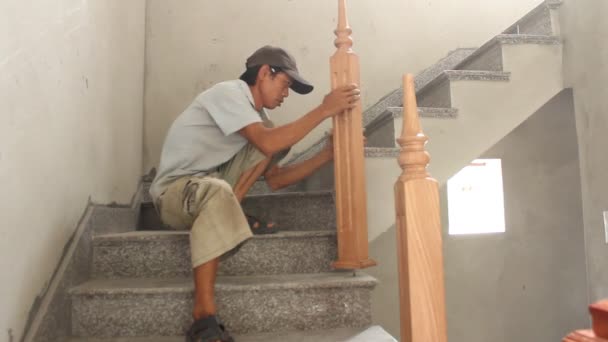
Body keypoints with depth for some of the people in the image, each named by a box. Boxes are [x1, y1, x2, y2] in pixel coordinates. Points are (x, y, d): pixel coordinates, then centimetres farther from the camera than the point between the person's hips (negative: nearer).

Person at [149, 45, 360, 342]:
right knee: (217, 191, -43)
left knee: (274, 136, -4)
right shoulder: (229, 91, -16)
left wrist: (329, 153, -2)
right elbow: (268, 145, -32)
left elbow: (275, 179, 3)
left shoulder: (255, 114, 9)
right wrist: (324, 110, -26)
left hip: (210, 186, 8)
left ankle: (227, 214, -9)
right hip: (173, 193, -7)